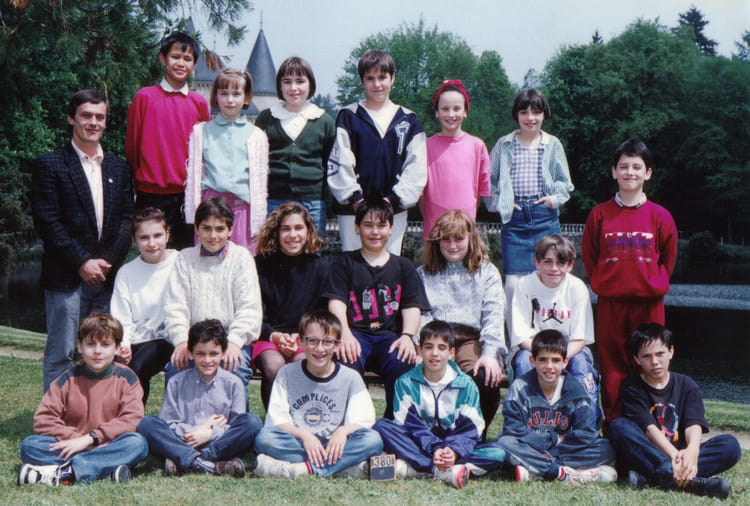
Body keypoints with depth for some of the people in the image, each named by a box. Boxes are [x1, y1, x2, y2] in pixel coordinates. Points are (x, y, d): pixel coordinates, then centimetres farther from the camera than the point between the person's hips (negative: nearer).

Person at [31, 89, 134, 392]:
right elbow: (47, 222, -6)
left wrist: (108, 261, -3)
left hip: (107, 276, 4)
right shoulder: (50, 165, 1)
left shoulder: (118, 168, 16)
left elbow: (127, 220, 11)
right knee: (61, 354, -2)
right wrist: (82, 263, -11)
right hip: (66, 278, -4)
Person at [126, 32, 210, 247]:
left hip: (187, 195, 2)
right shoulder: (144, 97, 0)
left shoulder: (199, 103, 6)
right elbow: (131, 145, 6)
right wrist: (141, 180, 11)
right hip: (151, 195, -2)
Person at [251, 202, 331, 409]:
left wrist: (302, 337, -12)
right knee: (274, 366, -32)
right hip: (266, 336, -1)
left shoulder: (321, 266, 5)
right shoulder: (261, 265, 1)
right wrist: (274, 336, -18)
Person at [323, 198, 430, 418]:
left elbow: (412, 307, 9)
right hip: (356, 332, -1)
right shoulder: (344, 263, 17)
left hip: (390, 334, 1)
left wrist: (407, 336, -12)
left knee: (402, 363, -33)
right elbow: (336, 303, 3)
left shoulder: (403, 266, 21)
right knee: (346, 361, -35)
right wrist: (345, 334, -18)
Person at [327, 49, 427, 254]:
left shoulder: (407, 120, 10)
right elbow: (338, 163, -2)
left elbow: (416, 168, 4)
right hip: (353, 209, -1)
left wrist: (394, 199, -7)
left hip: (394, 210, 2)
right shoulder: (349, 117, 5)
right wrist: (354, 198, -11)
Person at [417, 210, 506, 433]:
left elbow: (494, 315, 3)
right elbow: (419, 315, 7)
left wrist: (490, 354, -14)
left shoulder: (487, 272, 17)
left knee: (485, 376, -32)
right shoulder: (423, 274, 22)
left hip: (473, 337, 0)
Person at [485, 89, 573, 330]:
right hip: (514, 218, 0)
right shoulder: (504, 144, 8)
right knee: (513, 283, -5)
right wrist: (497, 204, -2)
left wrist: (556, 198, -4)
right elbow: (490, 181, 12)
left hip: (545, 218, 1)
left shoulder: (553, 145, 9)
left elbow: (565, 183, 14)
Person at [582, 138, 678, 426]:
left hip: (648, 302, 0)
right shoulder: (599, 214, 3)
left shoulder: (660, 216, 3)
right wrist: (603, 284, 5)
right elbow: (589, 257, 11)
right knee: (612, 370, 4)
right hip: (610, 303, 0)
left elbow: (668, 258, 13)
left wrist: (653, 285, 8)